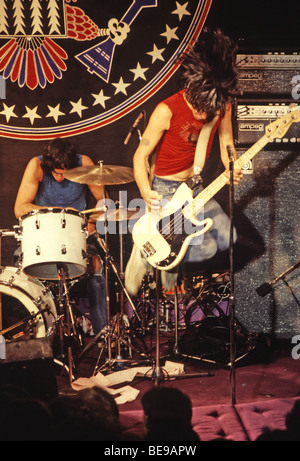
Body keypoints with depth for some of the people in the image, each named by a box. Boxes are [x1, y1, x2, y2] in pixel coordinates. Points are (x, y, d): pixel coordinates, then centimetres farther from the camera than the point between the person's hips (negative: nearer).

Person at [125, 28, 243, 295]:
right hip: (165, 190, -6)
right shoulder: (167, 111, -23)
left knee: (227, 238, -4)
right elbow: (141, 155, -16)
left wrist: (233, 169, -17)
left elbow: (226, 142, 5)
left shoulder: (223, 105, -7)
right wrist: (146, 193, -32)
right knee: (205, 248, -15)